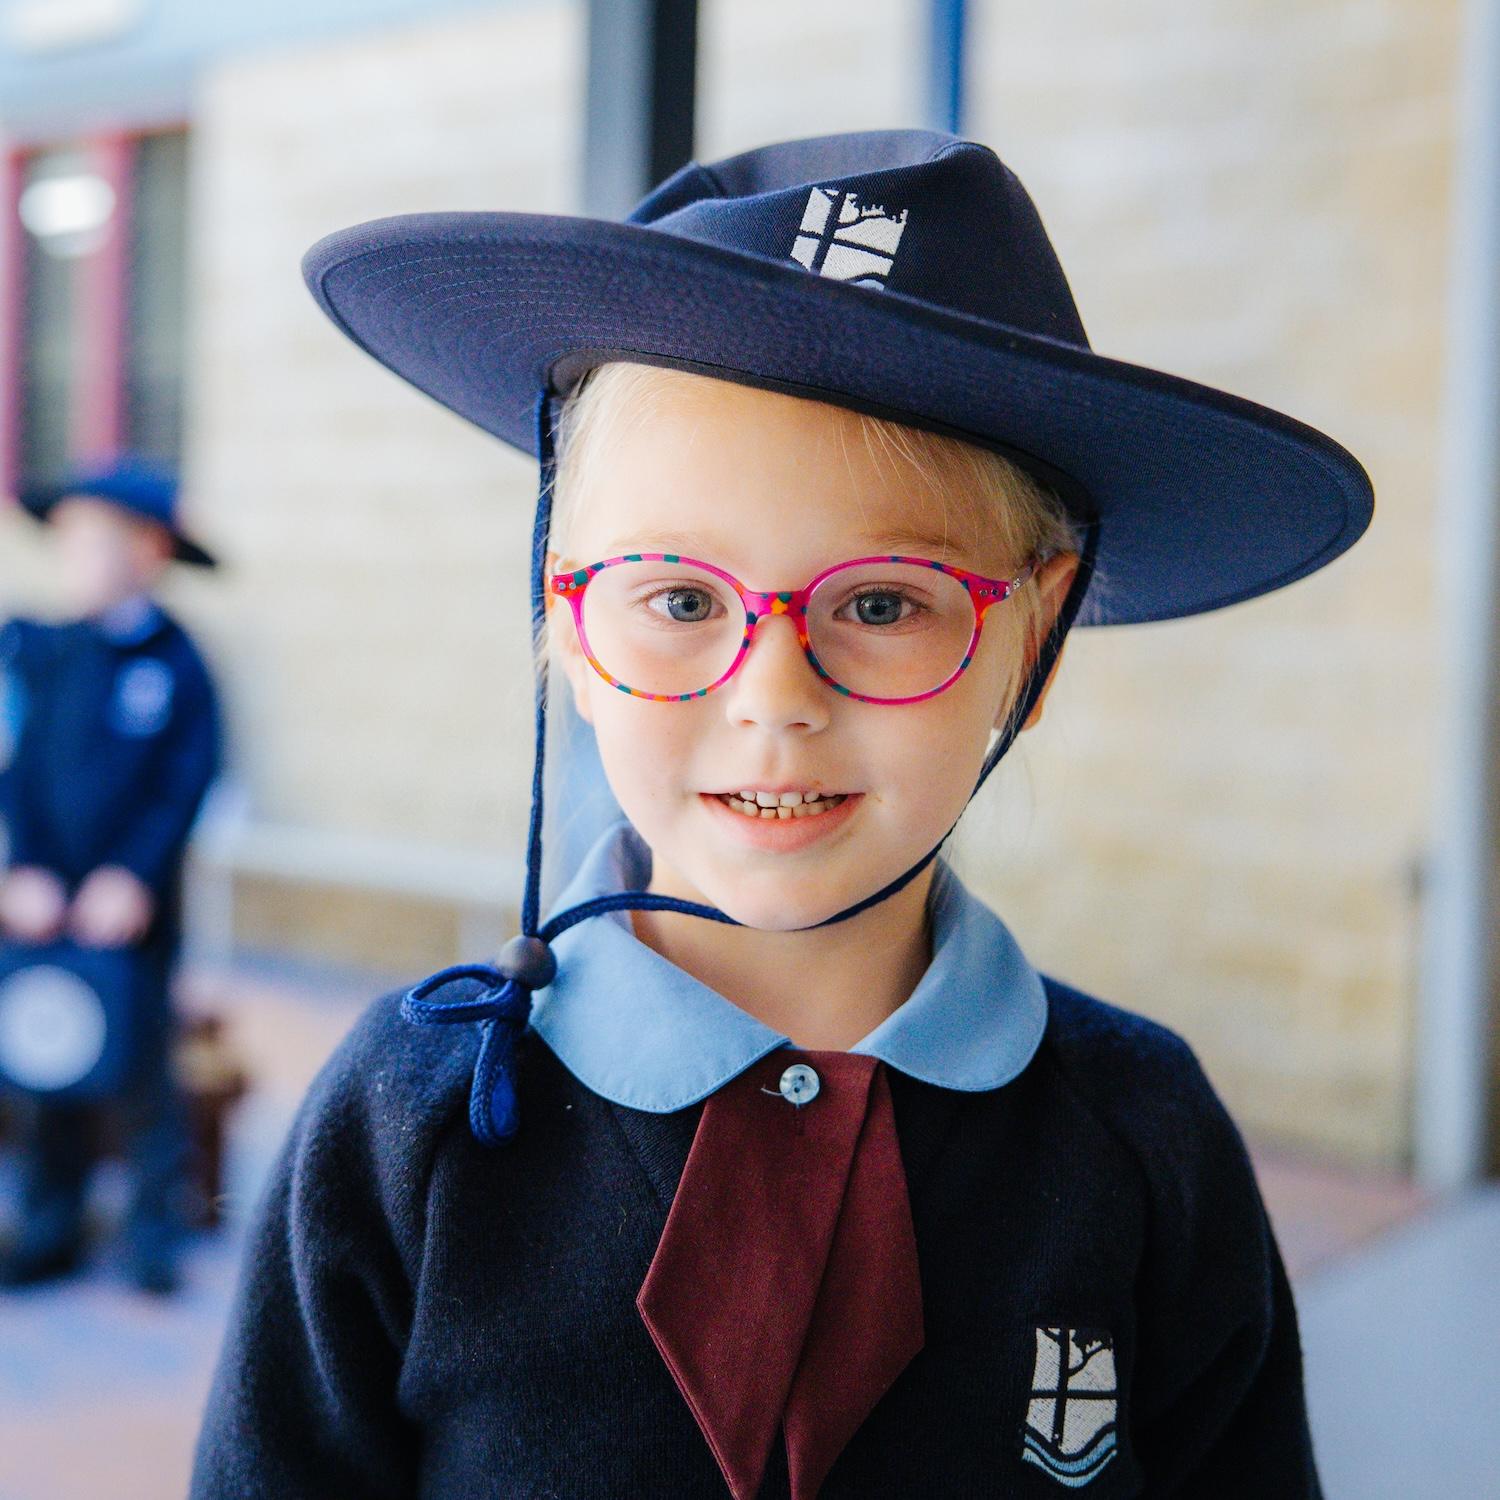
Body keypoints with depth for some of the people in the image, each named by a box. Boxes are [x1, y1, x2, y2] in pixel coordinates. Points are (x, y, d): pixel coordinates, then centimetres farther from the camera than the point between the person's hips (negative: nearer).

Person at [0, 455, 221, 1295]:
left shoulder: (177, 666, -4)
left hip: (133, 904, -3)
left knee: (145, 1063, 4)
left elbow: (186, 786, -6)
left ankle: (154, 1236, 15)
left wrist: (135, 878, -14)